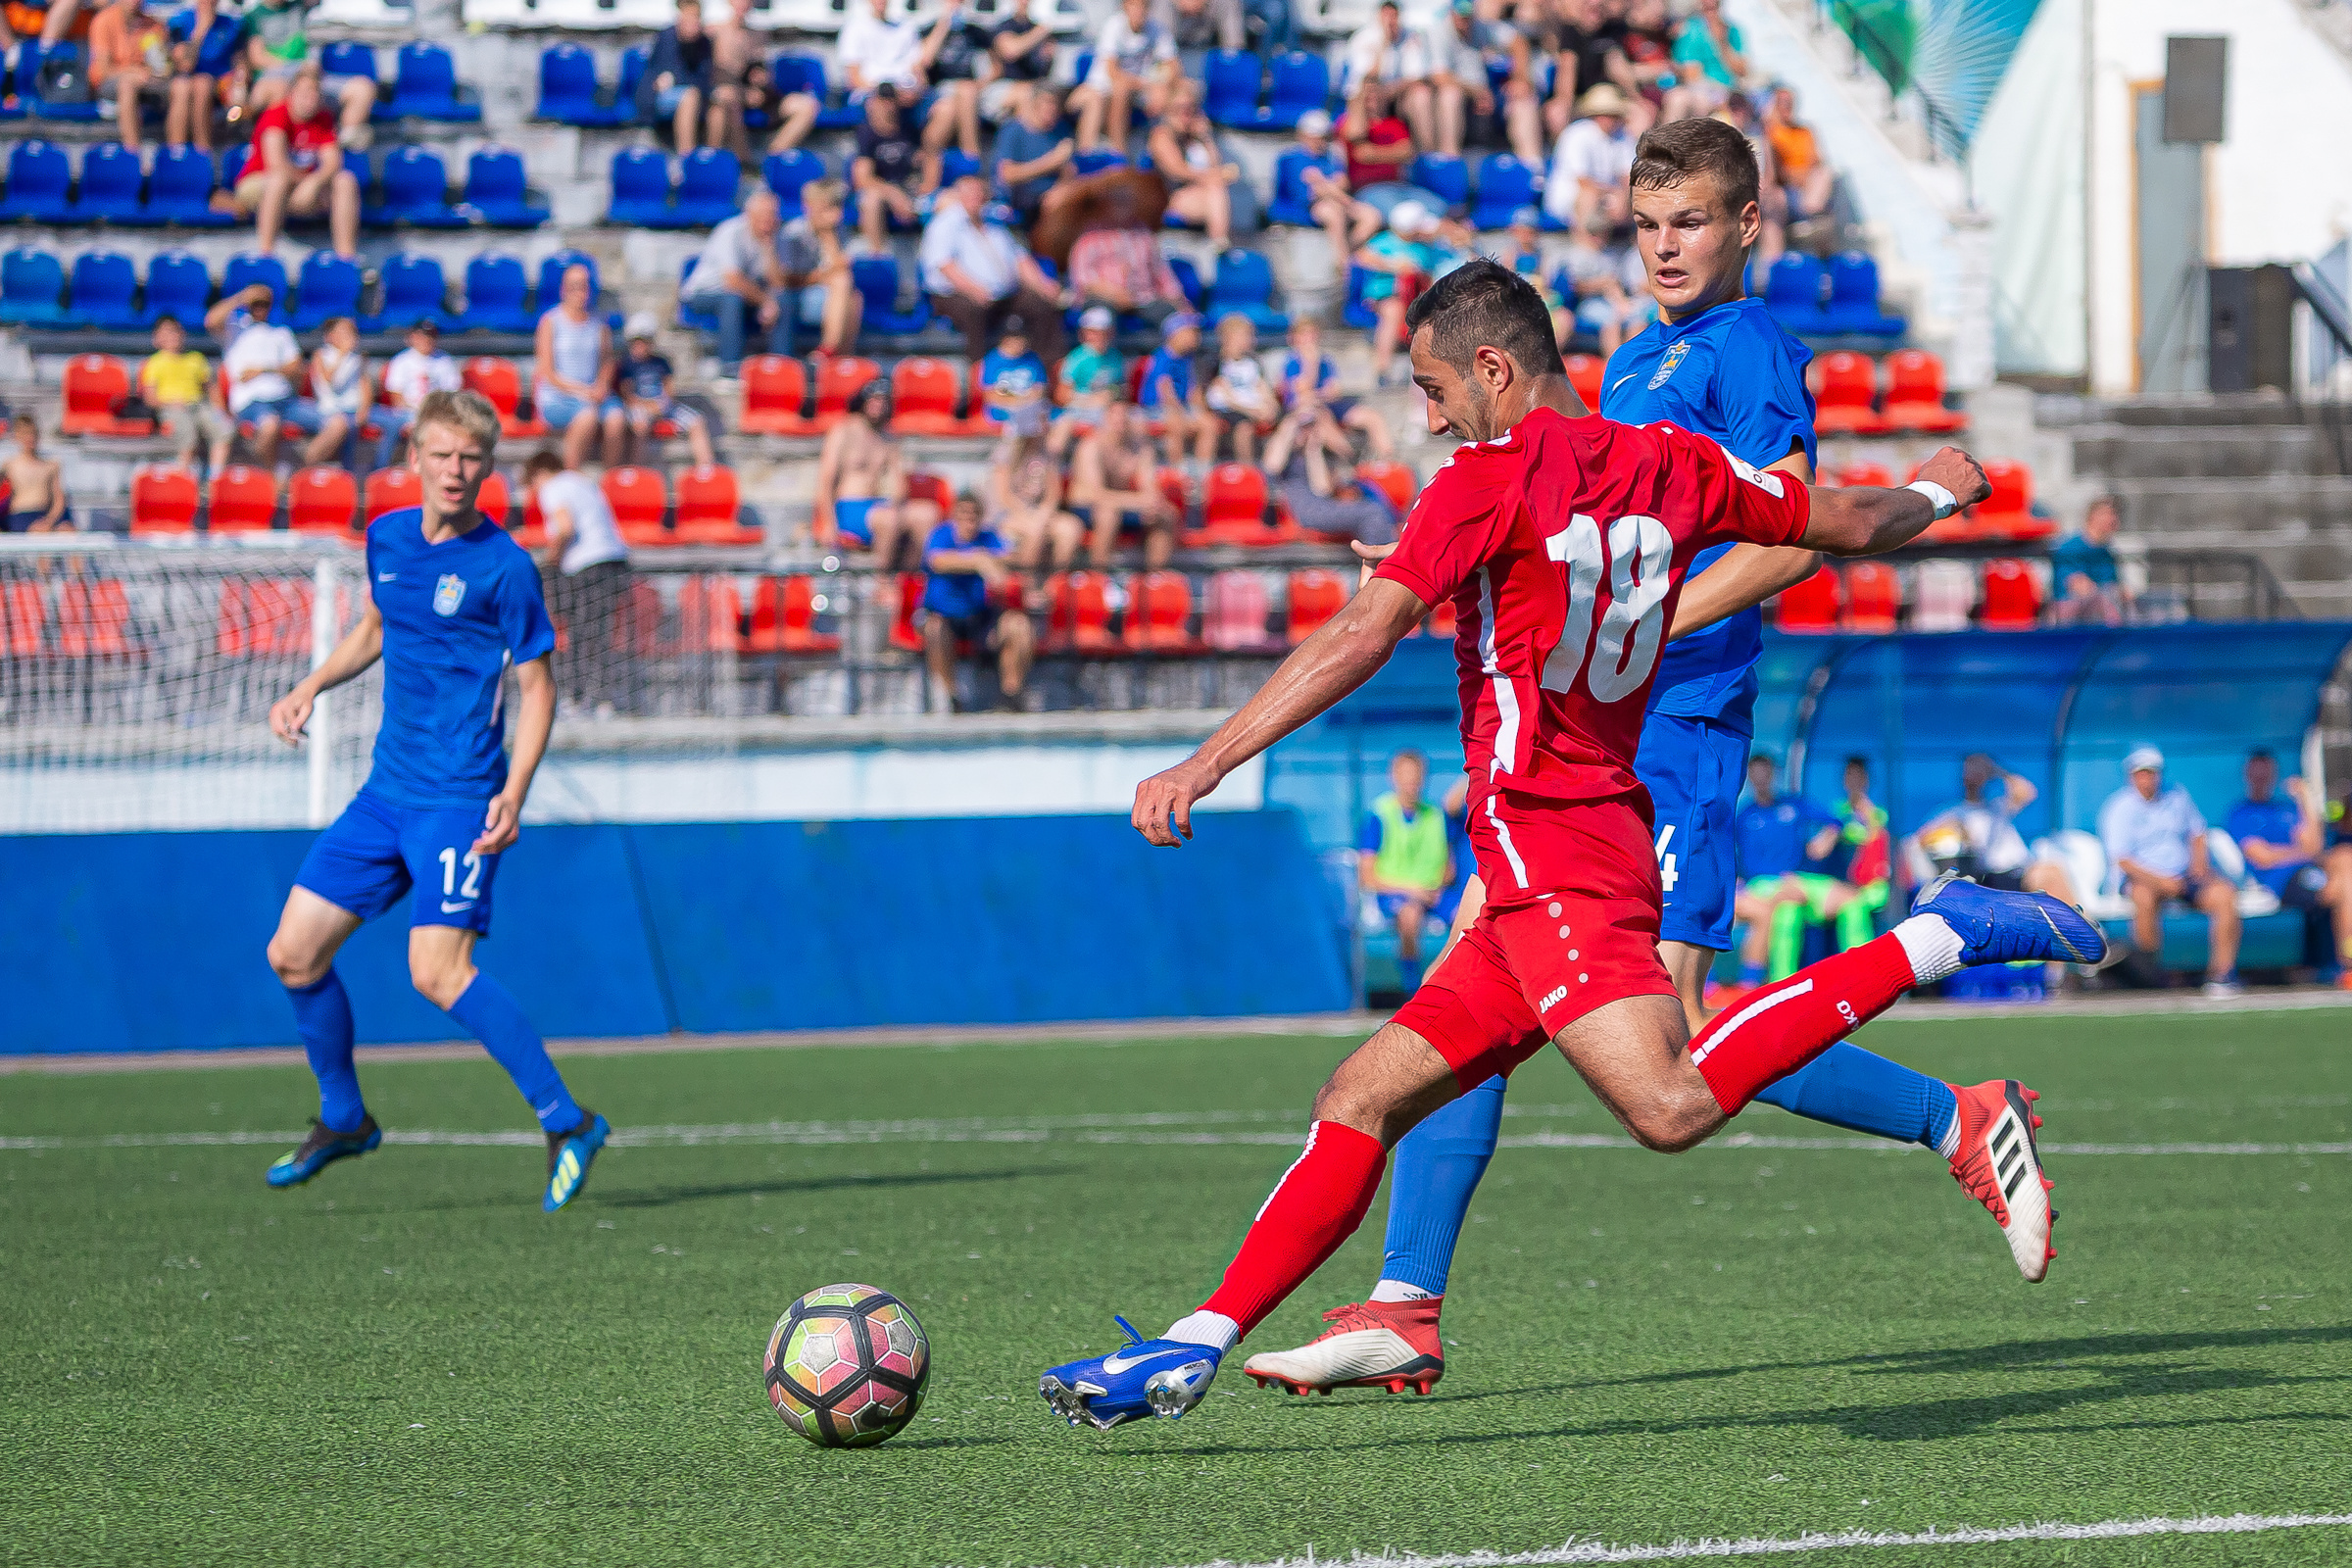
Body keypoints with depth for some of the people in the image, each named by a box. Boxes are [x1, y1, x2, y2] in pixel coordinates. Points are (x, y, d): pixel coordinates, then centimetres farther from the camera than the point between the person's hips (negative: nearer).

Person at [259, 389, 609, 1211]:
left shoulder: (504, 567, -10)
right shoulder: (387, 537, 9)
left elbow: (536, 685, -7)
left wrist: (514, 794, -19)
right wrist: (311, 687, 13)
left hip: (459, 800, -7)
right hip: (387, 792, 7)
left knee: (438, 970, -21)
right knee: (294, 952, 6)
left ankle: (567, 1121, -13)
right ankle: (343, 1120, 25)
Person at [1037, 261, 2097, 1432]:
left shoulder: (1494, 478, -7)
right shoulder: (1672, 466, 13)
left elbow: (1360, 638, -15)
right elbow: (1850, 526, 24)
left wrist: (1204, 766, -17)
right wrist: (1937, 492, 47)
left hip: (1547, 842, -10)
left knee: (1669, 1108, -26)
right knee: (1362, 1102, 9)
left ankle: (1934, 940, -21)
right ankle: (1197, 1345, 7)